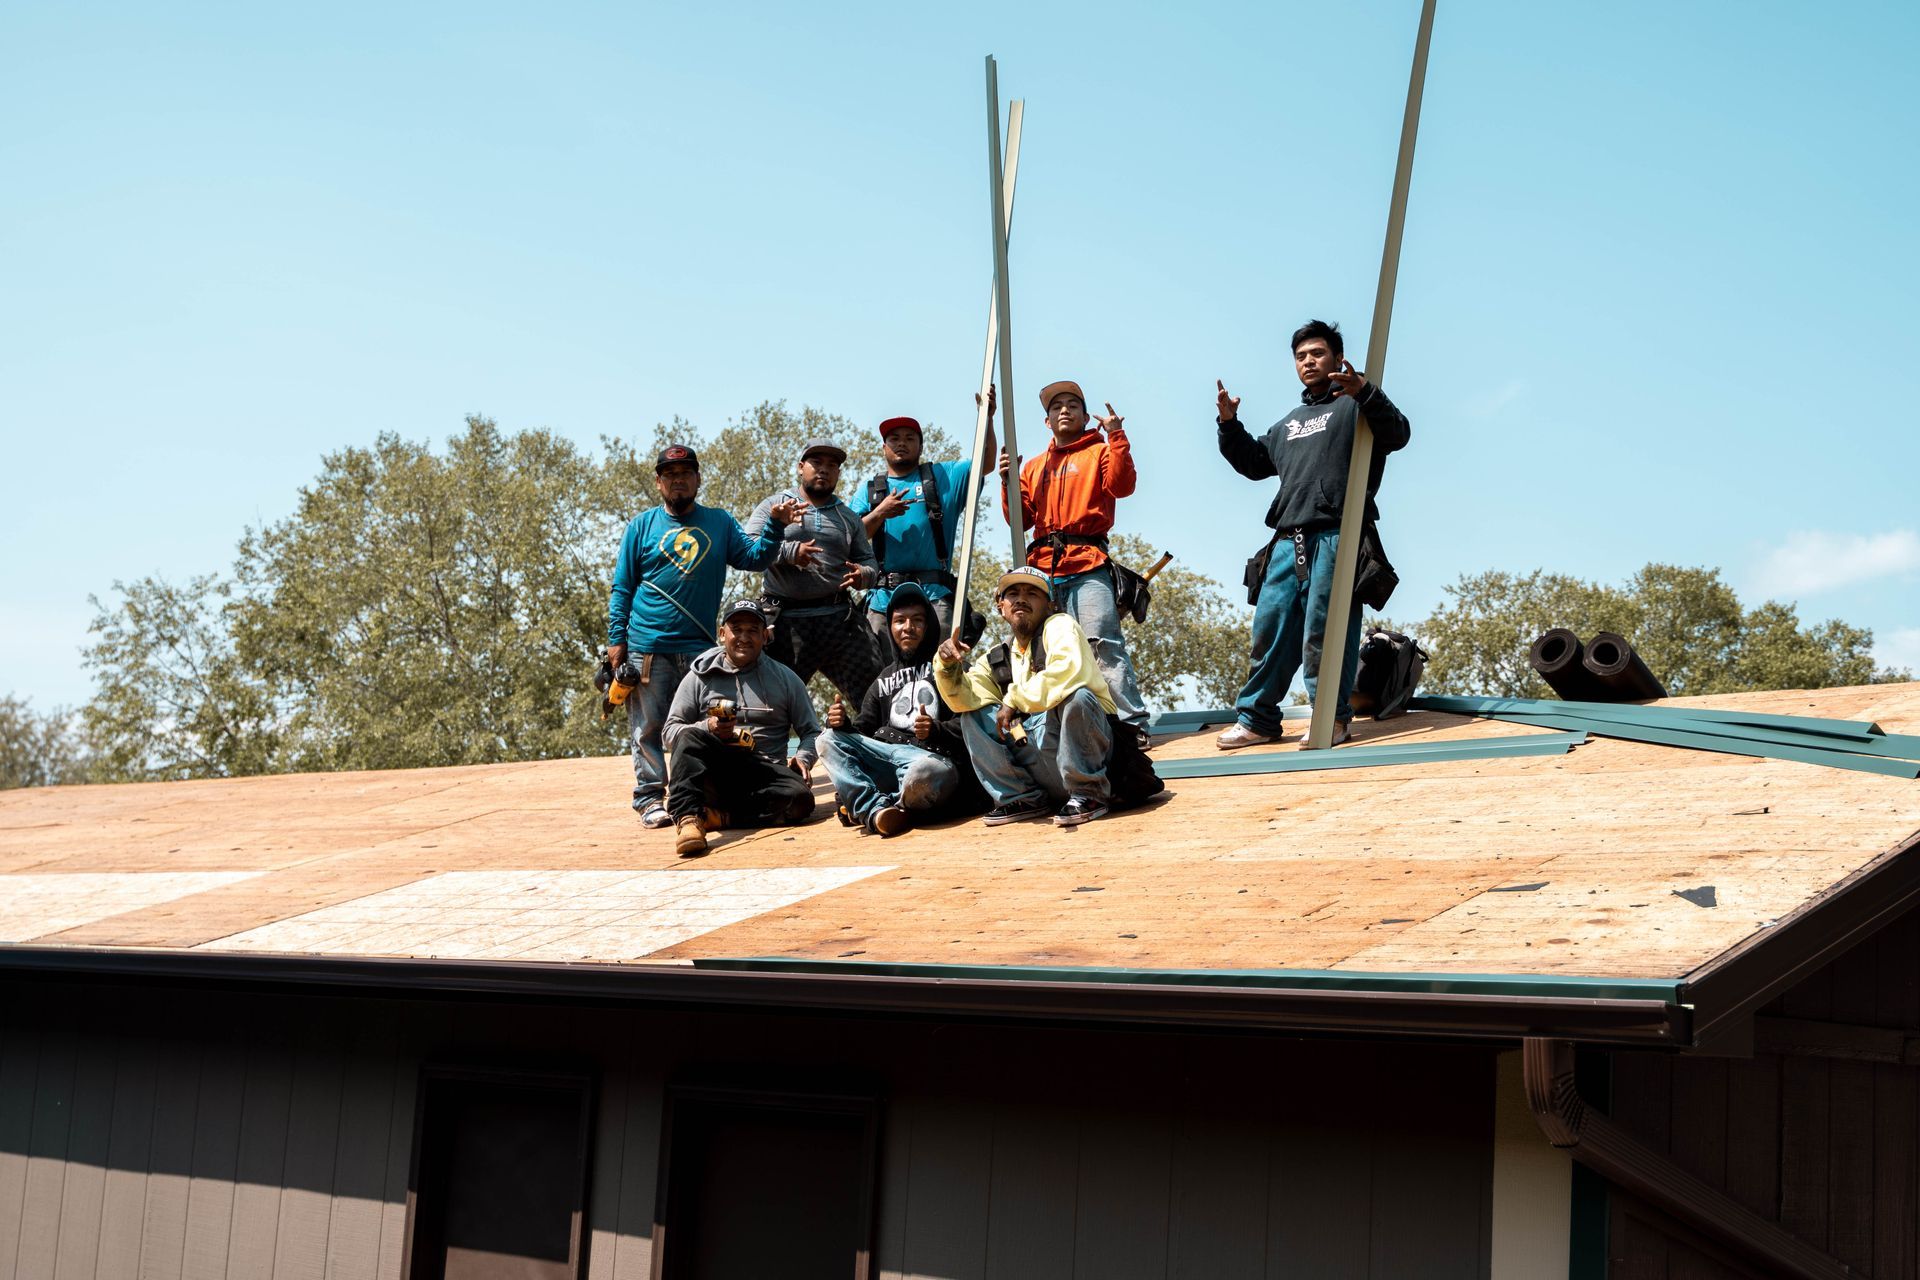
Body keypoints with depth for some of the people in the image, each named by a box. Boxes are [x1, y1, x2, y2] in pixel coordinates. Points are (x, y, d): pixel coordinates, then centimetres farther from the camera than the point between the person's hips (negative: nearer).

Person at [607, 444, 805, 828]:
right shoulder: (642, 525, 6)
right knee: (648, 726, -1)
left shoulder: (719, 523, 11)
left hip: (699, 647, 2)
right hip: (646, 646, -2)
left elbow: (754, 557, 2)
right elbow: (622, 587, 6)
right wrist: (616, 639, -1)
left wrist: (775, 525, -14)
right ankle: (649, 798, 5)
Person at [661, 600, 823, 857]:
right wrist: (707, 729, -12)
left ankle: (716, 816, -28)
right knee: (690, 736, -32)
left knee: (800, 798, -32)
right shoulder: (701, 676, 12)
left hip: (763, 773, 1)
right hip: (714, 773, -1)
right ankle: (687, 818, -45)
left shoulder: (786, 679, 16)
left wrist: (803, 758, -8)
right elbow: (671, 732, 8)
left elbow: (811, 732, 15)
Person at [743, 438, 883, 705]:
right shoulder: (774, 506, 10)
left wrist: (864, 574, -4)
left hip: (840, 618, 3)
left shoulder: (849, 518, 22)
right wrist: (790, 552, -18)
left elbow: (869, 560, 21)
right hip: (787, 620, -2)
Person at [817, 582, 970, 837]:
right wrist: (844, 723, -2)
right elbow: (865, 727, 21)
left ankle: (861, 806, -18)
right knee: (829, 739, -16)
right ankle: (877, 808, -33)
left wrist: (936, 730, -20)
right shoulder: (885, 678, 28)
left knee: (923, 775, -42)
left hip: (934, 756, -6)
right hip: (884, 752, 6)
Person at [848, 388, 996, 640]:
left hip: (934, 594, -1)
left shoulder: (942, 476, 20)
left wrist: (987, 417, -5)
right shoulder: (869, 490, 21)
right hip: (883, 597, 1)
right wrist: (879, 514, -6)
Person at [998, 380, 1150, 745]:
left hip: (1087, 566, -5)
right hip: (1042, 567, 5)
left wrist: (1116, 437, -14)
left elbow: (1122, 485, -7)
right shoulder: (1034, 467, 26)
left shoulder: (1099, 452, 13)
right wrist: (1008, 481, 5)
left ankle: (1133, 724, -21)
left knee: (1104, 645, -18)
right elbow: (1021, 519, 19)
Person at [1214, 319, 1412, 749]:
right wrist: (1229, 425, 20)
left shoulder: (1353, 406, 7)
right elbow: (1254, 462, 36)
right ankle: (1256, 717, 7)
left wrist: (1366, 394, -28)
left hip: (1335, 537, -7)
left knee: (1323, 629, -10)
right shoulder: (1288, 424, 30)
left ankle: (1333, 717, -1)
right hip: (1288, 540, 7)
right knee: (1270, 626, 3)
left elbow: (1398, 434, -11)